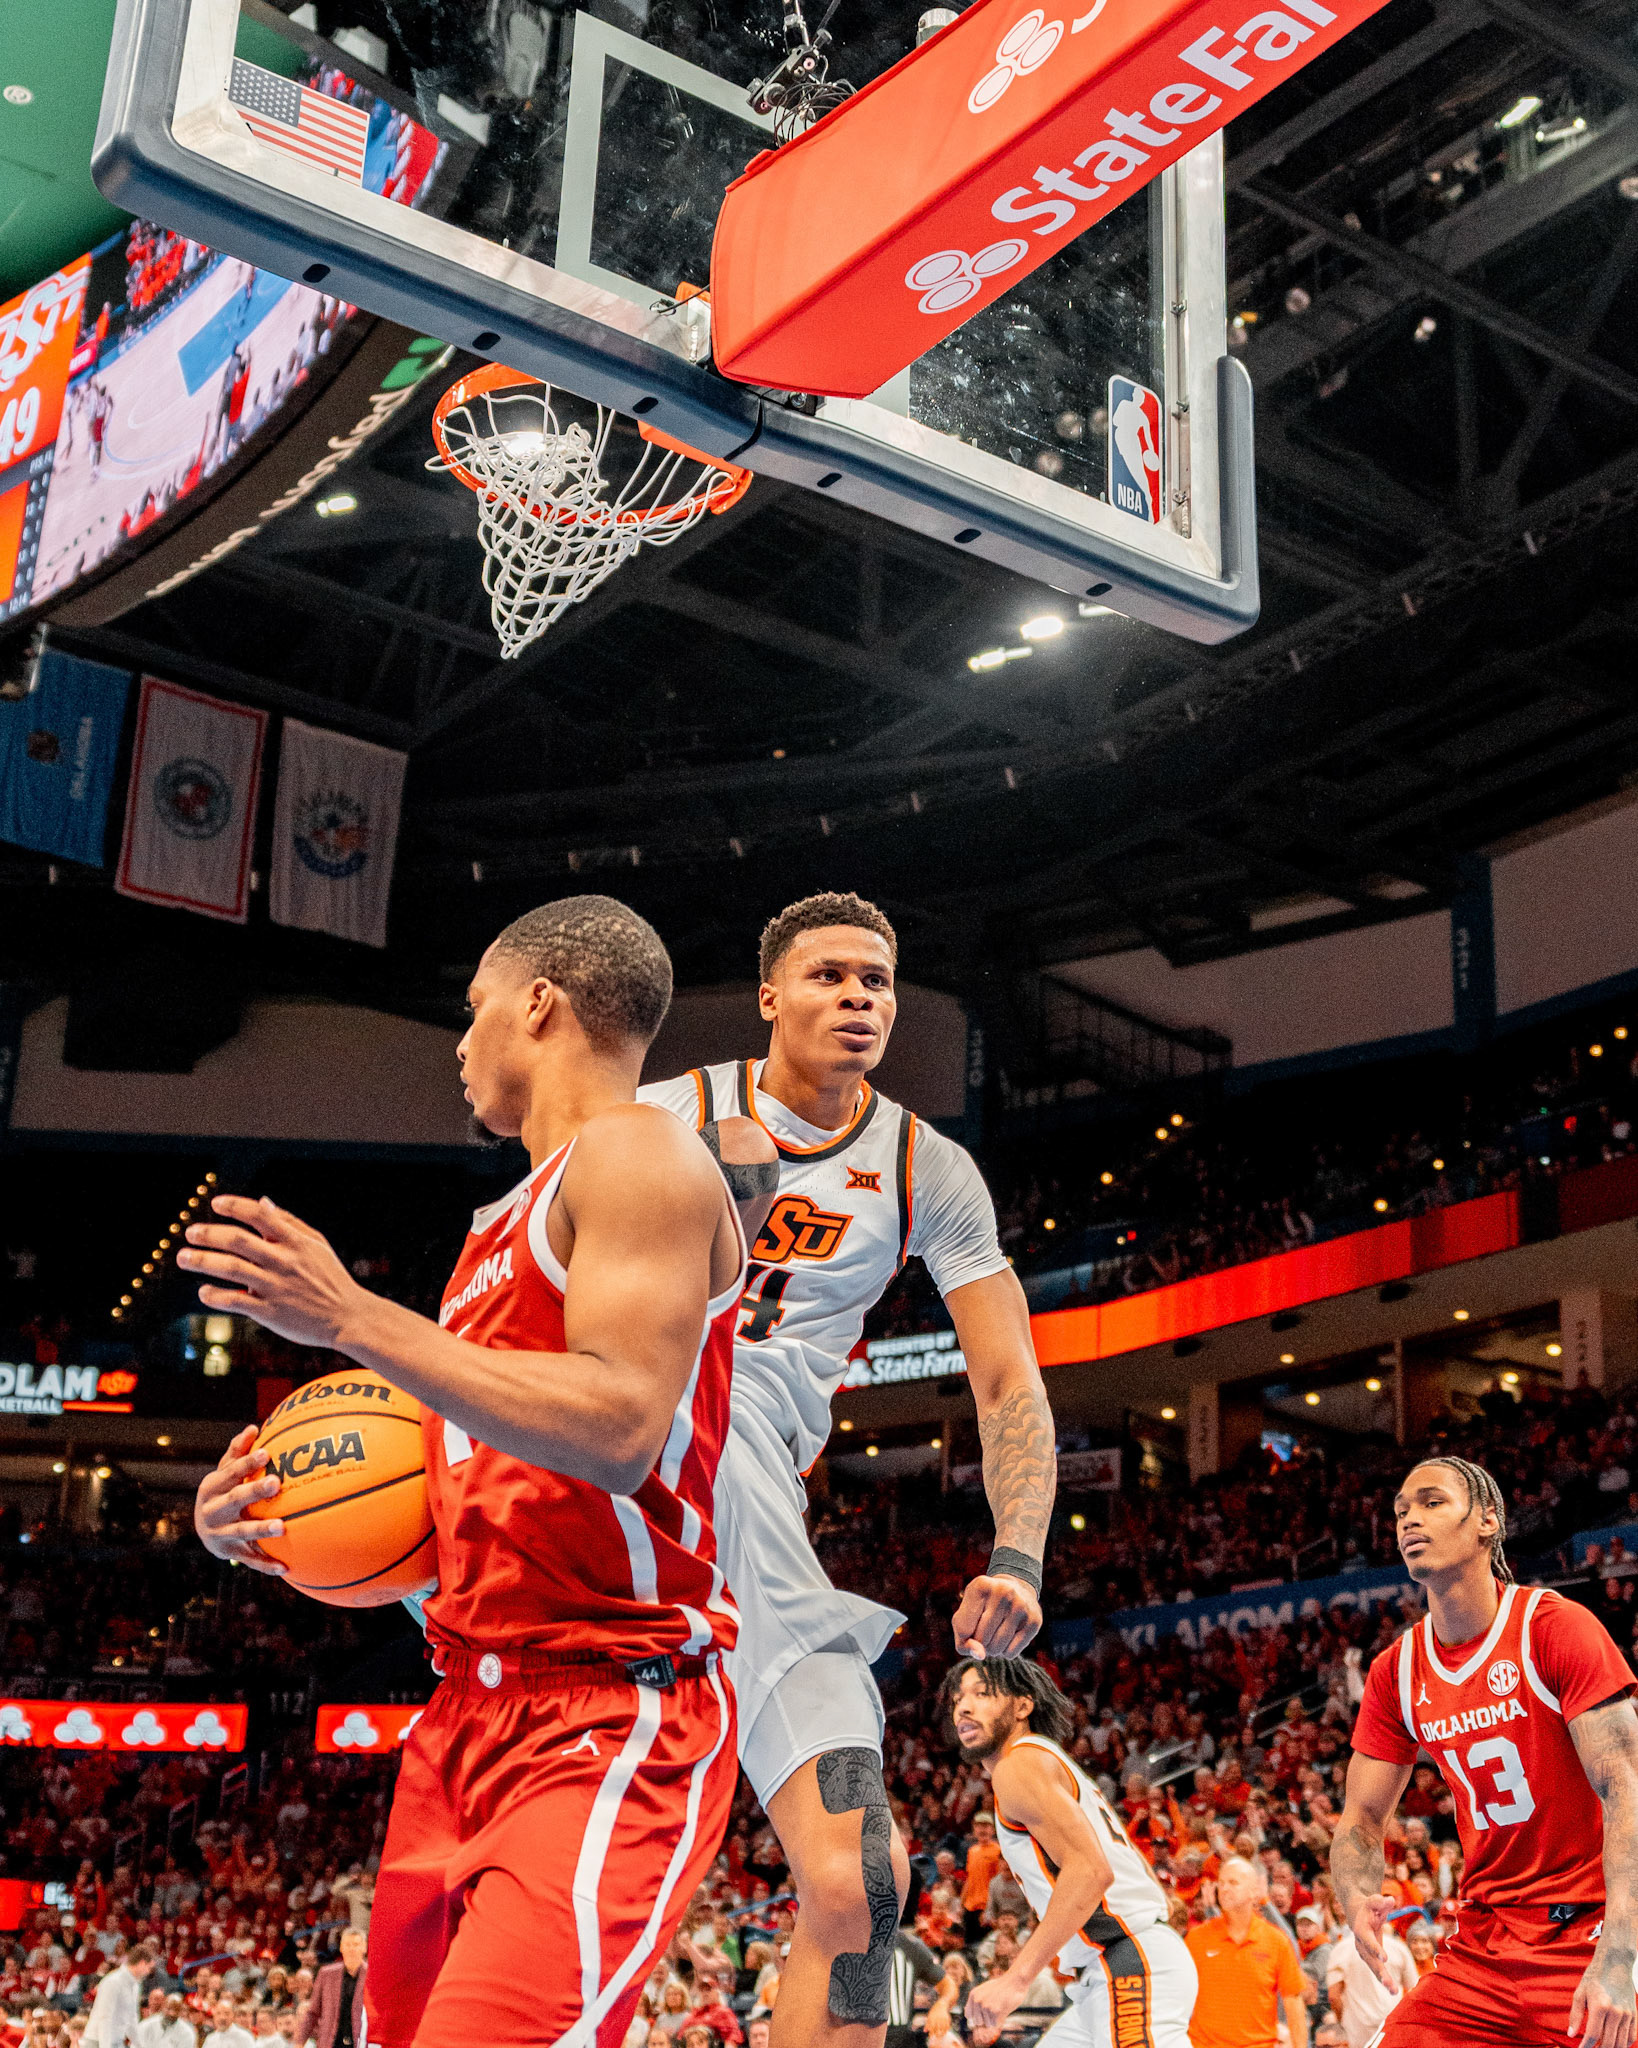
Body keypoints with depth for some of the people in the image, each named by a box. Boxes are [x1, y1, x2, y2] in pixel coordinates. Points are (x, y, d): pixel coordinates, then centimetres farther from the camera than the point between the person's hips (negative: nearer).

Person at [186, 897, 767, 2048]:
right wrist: (286, 1531, 9)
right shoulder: (505, 1228, 22)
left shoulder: (635, 1153, -6)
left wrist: (351, 1318, -18)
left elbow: (616, 1432, -21)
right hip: (469, 1716, 9)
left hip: (612, 1724, -9)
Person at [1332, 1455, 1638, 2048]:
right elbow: (1361, 1821, 8)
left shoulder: (1556, 1626, -12)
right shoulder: (1395, 1672, 5)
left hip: (1588, 1940, -4)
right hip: (1480, 1950, 5)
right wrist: (1357, 1903, -16)